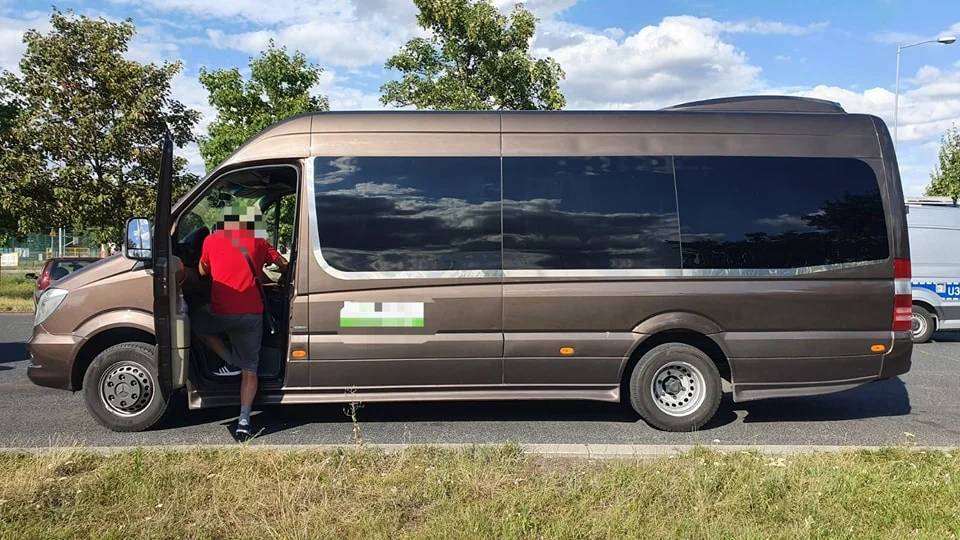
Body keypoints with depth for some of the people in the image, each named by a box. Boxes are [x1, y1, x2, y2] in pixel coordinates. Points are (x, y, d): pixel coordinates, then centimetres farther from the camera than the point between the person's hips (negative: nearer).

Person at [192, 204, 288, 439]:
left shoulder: (212, 240, 7)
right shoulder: (259, 242, 10)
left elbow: (203, 272, 22)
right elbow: (284, 265, 19)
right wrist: (283, 279, 40)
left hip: (220, 312, -2)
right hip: (252, 315, 2)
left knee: (196, 321, 31)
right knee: (249, 368, 10)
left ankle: (231, 362, 17)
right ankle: (244, 420, -2)